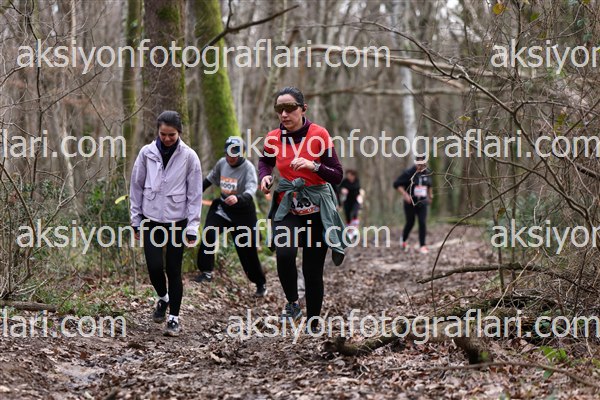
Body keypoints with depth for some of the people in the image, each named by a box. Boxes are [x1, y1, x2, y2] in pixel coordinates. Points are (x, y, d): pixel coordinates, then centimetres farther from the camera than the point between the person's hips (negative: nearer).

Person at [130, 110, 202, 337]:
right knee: (154, 267, -7)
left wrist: (192, 227, -5)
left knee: (174, 271, 1)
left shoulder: (189, 157, -4)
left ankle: (174, 318, 13)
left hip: (177, 221, -1)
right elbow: (136, 186, 7)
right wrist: (135, 220, 6)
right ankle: (163, 298, 24)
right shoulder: (147, 153, 0)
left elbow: (195, 194, -2)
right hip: (151, 219, 1)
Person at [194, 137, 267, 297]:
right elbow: (210, 179, 17)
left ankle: (260, 284, 16)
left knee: (247, 250, -1)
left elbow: (251, 191, -35)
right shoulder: (222, 163, -2)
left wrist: (238, 198, -54)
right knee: (209, 233, -20)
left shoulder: (248, 168, -19)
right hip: (222, 207, 5)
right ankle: (206, 271, -10)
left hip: (242, 211, -5)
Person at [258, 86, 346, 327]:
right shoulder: (274, 138, -1)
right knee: (284, 254, -27)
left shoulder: (319, 135, -10)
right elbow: (265, 161, 21)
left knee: (313, 271, 2)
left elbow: (337, 176, -10)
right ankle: (292, 303, -3)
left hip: (317, 210, -1)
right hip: (287, 207, 1)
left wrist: (313, 165, -27)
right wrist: (264, 176, 0)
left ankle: (313, 325, 19)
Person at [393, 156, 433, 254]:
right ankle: (404, 241, 35)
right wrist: (405, 195, -23)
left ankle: (422, 246, -1)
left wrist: (430, 194, 19)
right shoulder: (409, 173, -14)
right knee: (410, 223, 9)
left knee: (423, 223, -7)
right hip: (410, 202, -3)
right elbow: (397, 184, -14)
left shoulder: (427, 173, 2)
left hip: (422, 202, 3)